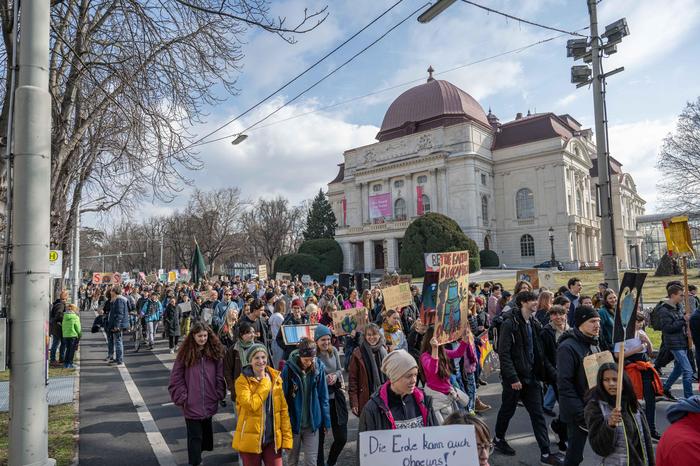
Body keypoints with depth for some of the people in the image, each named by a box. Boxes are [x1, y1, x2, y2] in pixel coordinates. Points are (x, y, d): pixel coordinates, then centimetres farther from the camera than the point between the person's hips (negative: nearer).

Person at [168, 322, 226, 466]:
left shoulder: (215, 351, -2)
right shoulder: (185, 353, -8)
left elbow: (220, 375, 2)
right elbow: (176, 379, -5)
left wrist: (219, 394, -2)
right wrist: (183, 398, -9)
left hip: (210, 403, 3)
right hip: (192, 404, -3)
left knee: (206, 431, 22)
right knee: (195, 436, 3)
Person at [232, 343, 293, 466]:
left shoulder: (275, 378, 2)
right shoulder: (242, 380, -9)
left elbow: (283, 409, 3)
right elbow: (251, 405, -25)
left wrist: (286, 437, -1)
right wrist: (264, 382, -16)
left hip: (273, 439, 3)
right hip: (250, 440, -3)